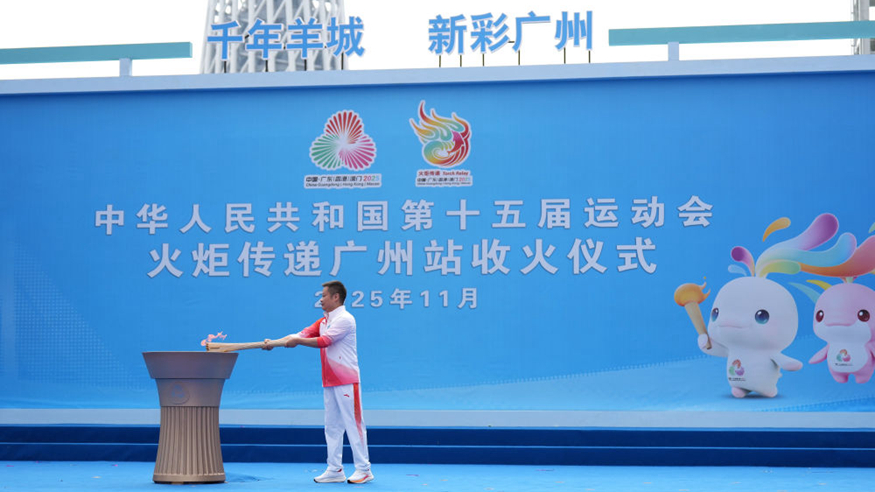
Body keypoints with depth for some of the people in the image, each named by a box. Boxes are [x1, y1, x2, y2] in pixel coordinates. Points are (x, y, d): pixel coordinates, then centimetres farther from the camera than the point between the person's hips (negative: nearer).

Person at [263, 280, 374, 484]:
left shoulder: (345, 319, -10)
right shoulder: (323, 321, 16)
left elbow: (324, 341, -19)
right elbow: (302, 334, 9)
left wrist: (297, 341, -17)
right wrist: (275, 342, -1)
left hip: (346, 381, -9)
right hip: (329, 382, 9)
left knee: (353, 424, -6)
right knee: (332, 426, 9)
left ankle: (363, 469, -3)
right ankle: (335, 470, 13)